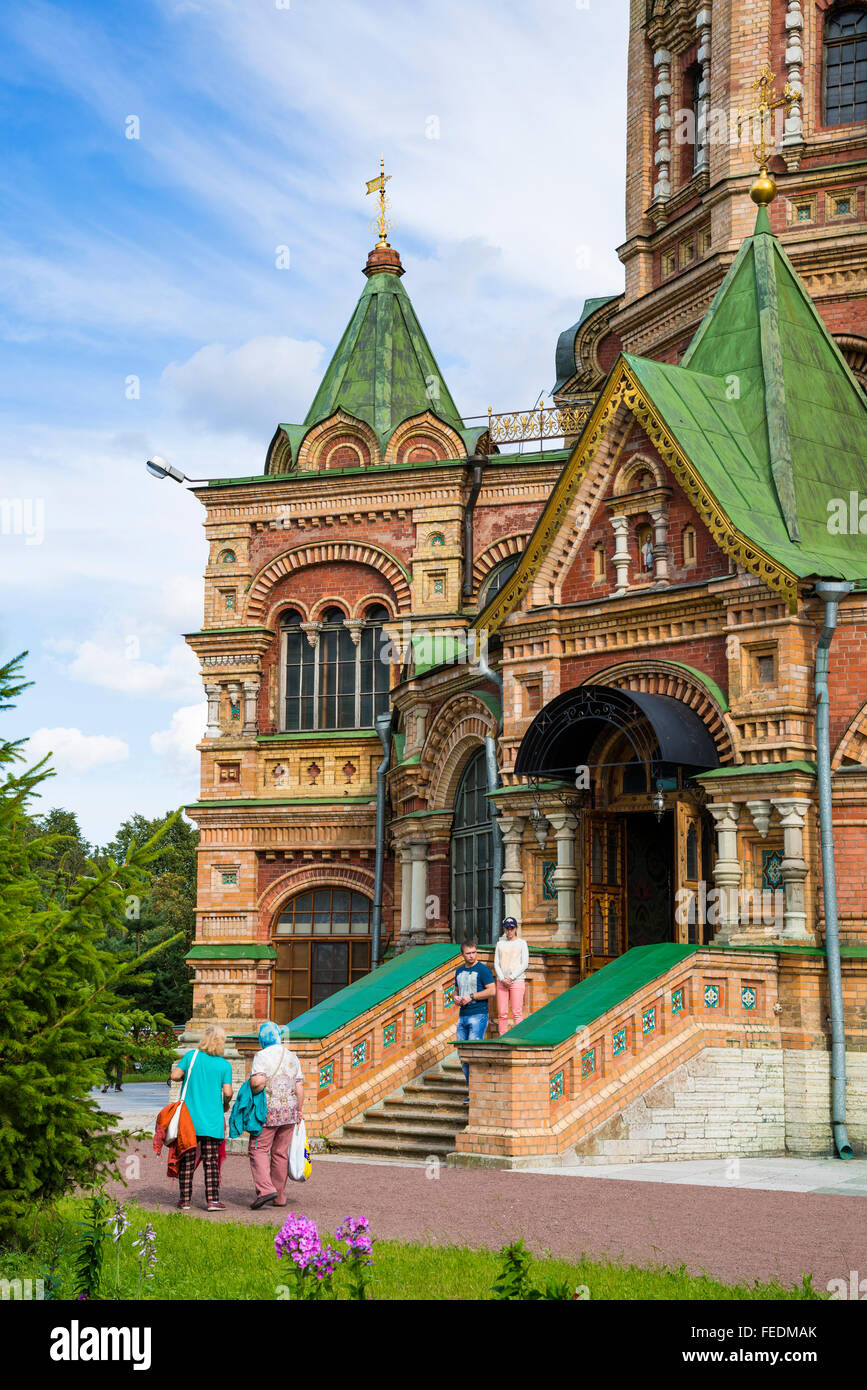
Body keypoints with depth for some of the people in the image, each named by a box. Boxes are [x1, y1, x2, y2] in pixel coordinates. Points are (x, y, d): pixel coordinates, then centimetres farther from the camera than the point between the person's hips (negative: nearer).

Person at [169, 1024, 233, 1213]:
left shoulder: (191, 1056, -2)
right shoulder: (224, 1065, -2)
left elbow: (175, 1075, -7)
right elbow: (227, 1092, -5)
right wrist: (226, 1104, 17)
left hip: (189, 1119, 0)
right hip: (213, 1120, 0)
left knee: (187, 1160, 7)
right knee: (211, 1162, 4)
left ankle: (185, 1200, 9)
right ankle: (213, 1200, -1)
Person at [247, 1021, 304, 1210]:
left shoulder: (262, 1056, -7)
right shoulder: (292, 1057, 10)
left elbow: (258, 1081, -22)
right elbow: (299, 1087, 9)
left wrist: (251, 1089, -2)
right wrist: (299, 1112, 15)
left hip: (268, 1111, -5)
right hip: (289, 1110, 5)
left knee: (258, 1149, 0)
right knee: (281, 1153, 11)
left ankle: (265, 1189, -18)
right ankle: (279, 1197, 15)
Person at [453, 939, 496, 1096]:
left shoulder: (482, 969, -4)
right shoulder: (459, 971, 16)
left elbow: (492, 991, -12)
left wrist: (471, 997, -14)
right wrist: (456, 998, 5)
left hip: (478, 1015, -7)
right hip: (463, 1017, 7)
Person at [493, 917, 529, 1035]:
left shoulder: (521, 943, 6)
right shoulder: (500, 944, 15)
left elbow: (524, 964, -1)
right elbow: (496, 963, 10)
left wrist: (511, 978, -9)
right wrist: (502, 979, -6)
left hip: (517, 981, -3)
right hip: (501, 981, 3)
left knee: (517, 1013, -9)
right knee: (502, 1013, -2)